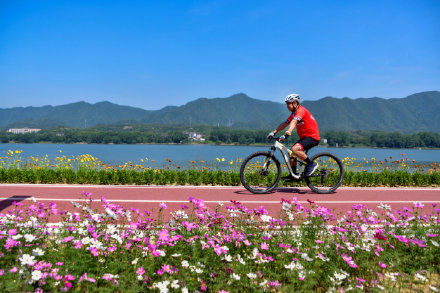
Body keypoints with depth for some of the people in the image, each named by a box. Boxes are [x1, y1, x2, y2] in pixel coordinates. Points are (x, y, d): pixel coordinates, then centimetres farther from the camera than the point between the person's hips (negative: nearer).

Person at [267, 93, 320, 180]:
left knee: (294, 150, -26)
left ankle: (312, 164, -11)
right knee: (291, 153, 6)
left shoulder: (301, 110, -16)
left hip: (312, 137, -10)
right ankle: (293, 175, 13)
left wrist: (286, 134, -45)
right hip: (304, 137, 10)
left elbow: (294, 122, -32)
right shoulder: (294, 113, 14)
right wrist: (273, 132, 7)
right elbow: (284, 124, 15)